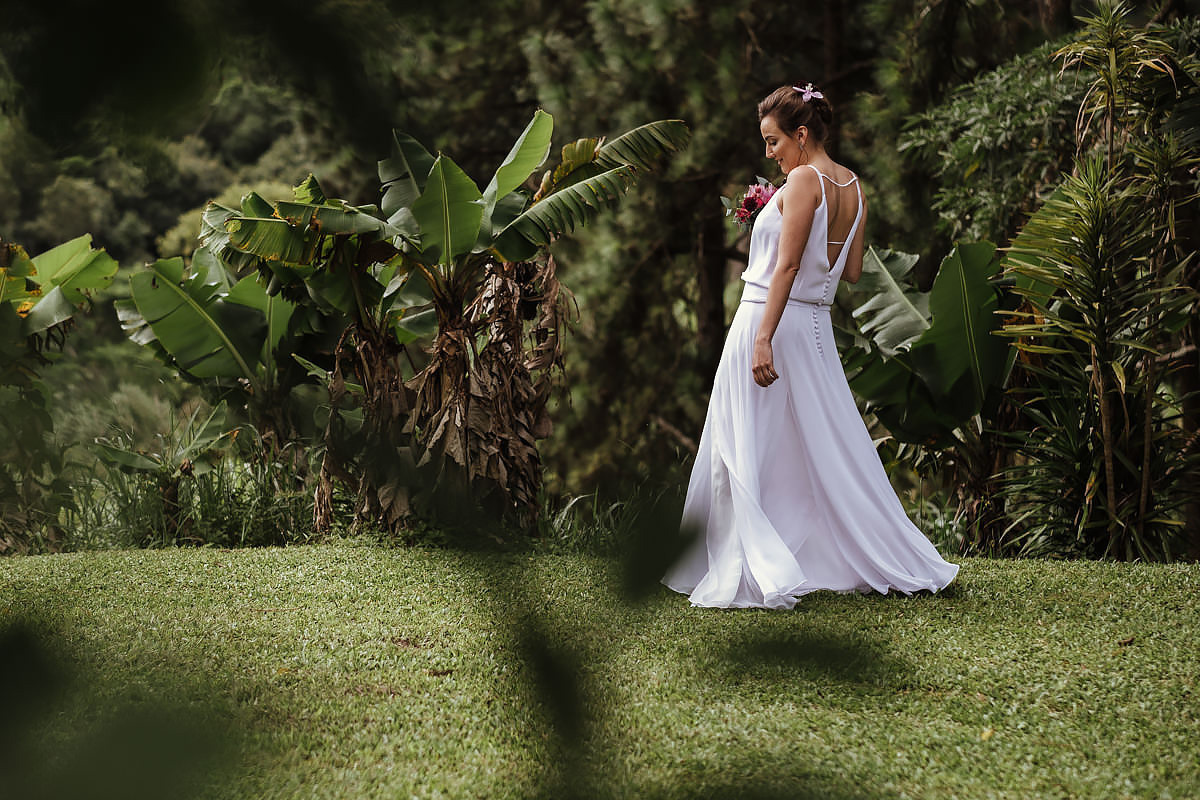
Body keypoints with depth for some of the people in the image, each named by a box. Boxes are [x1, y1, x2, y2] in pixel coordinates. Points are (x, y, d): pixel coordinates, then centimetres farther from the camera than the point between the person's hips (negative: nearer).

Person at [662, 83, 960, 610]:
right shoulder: (853, 186, 11)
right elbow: (852, 271, 14)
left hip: (772, 320, -9)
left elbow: (787, 266, -20)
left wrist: (764, 338, -23)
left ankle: (758, 576, -10)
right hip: (815, 326, 9)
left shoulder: (803, 180, -13)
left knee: (745, 452, -4)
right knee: (824, 447, 16)